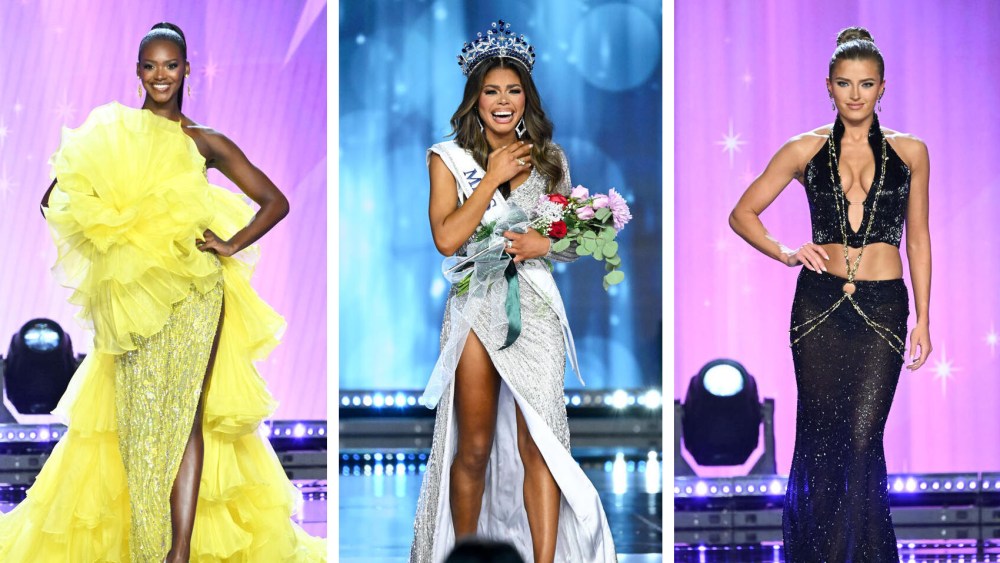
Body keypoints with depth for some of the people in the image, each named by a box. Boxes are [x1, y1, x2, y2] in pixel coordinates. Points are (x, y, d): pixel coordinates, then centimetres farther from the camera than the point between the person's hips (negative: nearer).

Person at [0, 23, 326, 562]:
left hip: (193, 290, -1)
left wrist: (231, 245, -1)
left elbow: (275, 201, 11)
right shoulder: (110, 132, 10)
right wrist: (105, 230, -1)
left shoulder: (205, 143, 8)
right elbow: (56, 198, 13)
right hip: (130, 293, 2)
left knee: (185, 413, -7)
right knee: (135, 416, -1)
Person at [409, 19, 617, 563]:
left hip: (534, 308, 1)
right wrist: (493, 177, -9)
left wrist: (542, 244, -6)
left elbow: (573, 242, 16)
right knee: (474, 448, 2)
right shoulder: (450, 158, 4)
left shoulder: (548, 159, 11)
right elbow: (446, 238, -9)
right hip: (475, 307, -1)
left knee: (538, 442, -10)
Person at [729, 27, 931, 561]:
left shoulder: (909, 152, 7)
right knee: (820, 436, 4)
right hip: (819, 304, 1)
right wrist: (785, 254, -7)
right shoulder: (806, 150, 5)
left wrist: (923, 320, 8)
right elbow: (742, 214, 10)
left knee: (862, 438, -7)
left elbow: (917, 240, 11)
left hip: (883, 307, 0)